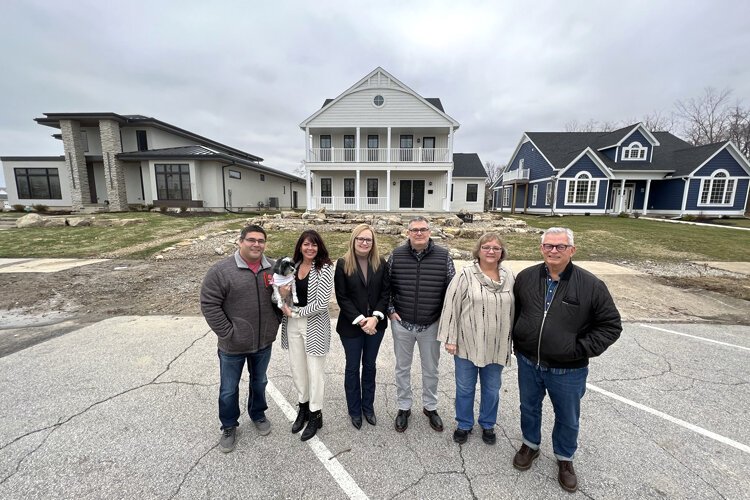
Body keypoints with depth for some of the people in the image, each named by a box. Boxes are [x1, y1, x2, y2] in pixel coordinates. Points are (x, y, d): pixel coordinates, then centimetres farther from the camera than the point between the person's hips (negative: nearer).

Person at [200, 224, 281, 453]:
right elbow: (209, 304, -14)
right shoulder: (221, 270, -15)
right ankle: (229, 426, 41)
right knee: (229, 389, 16)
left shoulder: (274, 268, -3)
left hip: (263, 342, 3)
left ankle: (258, 414, 49)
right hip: (233, 345, -3)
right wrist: (227, 333, -15)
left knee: (259, 382, 24)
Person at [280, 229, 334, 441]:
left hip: (315, 326, -5)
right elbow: (287, 296, 11)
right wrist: (283, 294, -12)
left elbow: (320, 303, -20)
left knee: (315, 371, 9)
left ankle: (315, 414, 30)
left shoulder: (324, 268, -15)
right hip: (293, 324, 6)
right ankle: (303, 406, 41)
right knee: (296, 367, 18)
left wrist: (294, 313, -13)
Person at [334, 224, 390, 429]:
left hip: (376, 324, 2)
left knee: (370, 366, 18)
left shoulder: (380, 263, -3)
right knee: (352, 368, 14)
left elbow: (386, 292, -3)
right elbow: (342, 297, -11)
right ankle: (354, 410, 33)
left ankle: (368, 406, 37)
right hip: (351, 326, -2)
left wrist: (375, 317, -15)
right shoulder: (343, 264, -10)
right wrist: (360, 320, -16)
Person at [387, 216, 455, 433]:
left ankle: (430, 407, 41)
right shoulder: (396, 255, -6)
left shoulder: (443, 256, -8)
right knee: (402, 368, 16)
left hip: (431, 325, 0)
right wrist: (390, 310, -2)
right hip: (402, 323, 1)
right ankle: (404, 408, 38)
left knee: (430, 369, 18)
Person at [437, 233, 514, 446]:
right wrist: (450, 339, -11)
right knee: (465, 388, 14)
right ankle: (464, 424, 38)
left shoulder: (509, 277, 1)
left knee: (492, 389, 19)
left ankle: (488, 425, 44)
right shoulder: (465, 275, -11)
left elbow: (514, 309, 9)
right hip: (467, 344, -3)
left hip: (497, 346, 3)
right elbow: (451, 307, -11)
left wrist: (511, 340, 11)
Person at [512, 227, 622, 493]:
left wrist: (582, 349, -14)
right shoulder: (525, 277, -7)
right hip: (528, 363, 2)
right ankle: (530, 445, 49)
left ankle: (565, 458, 47)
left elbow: (611, 325, -7)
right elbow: (513, 311, 7)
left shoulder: (591, 285, -15)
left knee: (568, 418, 20)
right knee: (529, 408, 22)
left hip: (568, 370, -2)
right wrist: (517, 342, 2)